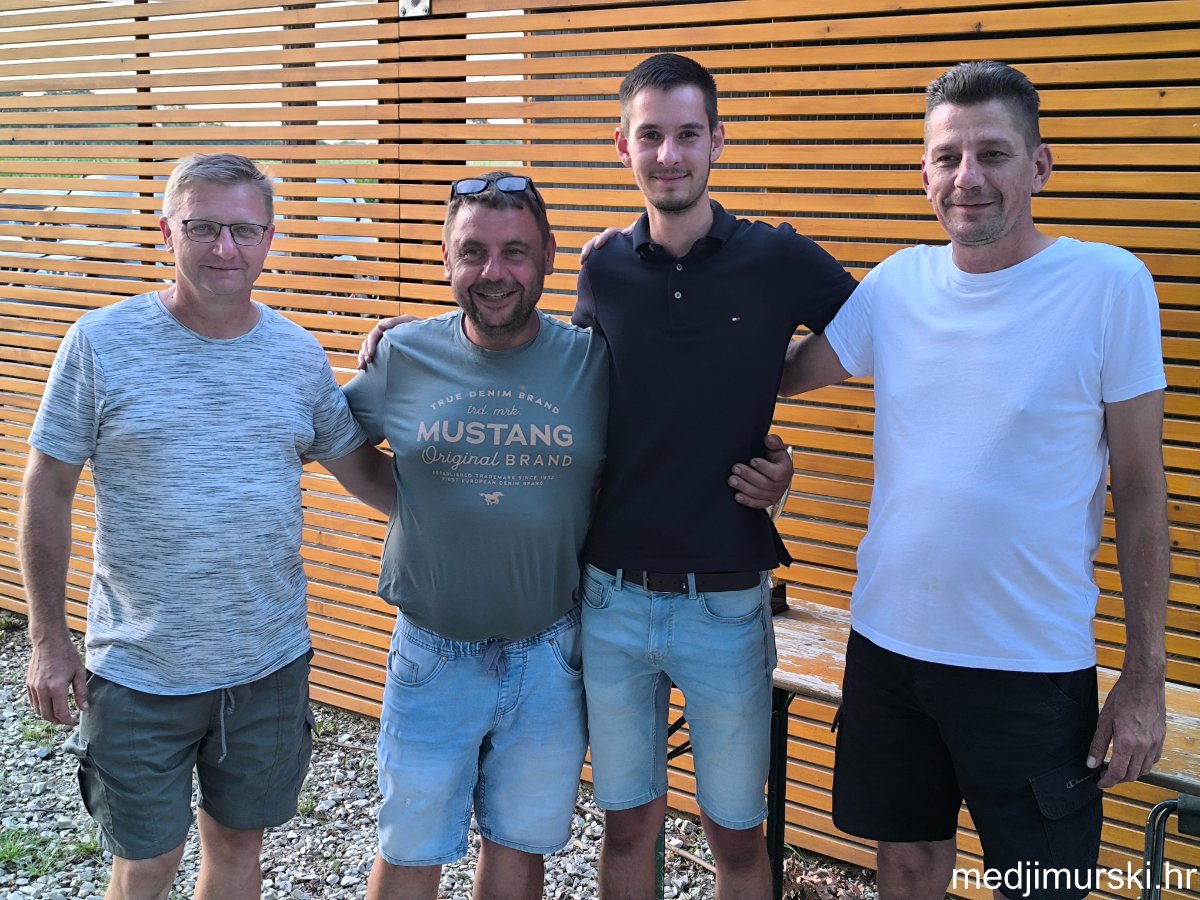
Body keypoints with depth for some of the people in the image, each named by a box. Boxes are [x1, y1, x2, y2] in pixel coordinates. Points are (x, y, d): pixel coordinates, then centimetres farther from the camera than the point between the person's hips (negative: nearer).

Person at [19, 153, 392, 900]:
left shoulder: (299, 354, 0)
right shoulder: (102, 342, -9)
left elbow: (362, 466, 9)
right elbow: (48, 489, -3)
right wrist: (49, 640, -3)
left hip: (271, 664, 3)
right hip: (139, 671, -3)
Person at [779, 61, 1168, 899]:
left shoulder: (1111, 285, -11)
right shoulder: (900, 282, 0)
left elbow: (1140, 488, -7)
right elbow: (785, 374, 12)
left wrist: (1147, 676, -6)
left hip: (1035, 665, -3)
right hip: (888, 642, 3)